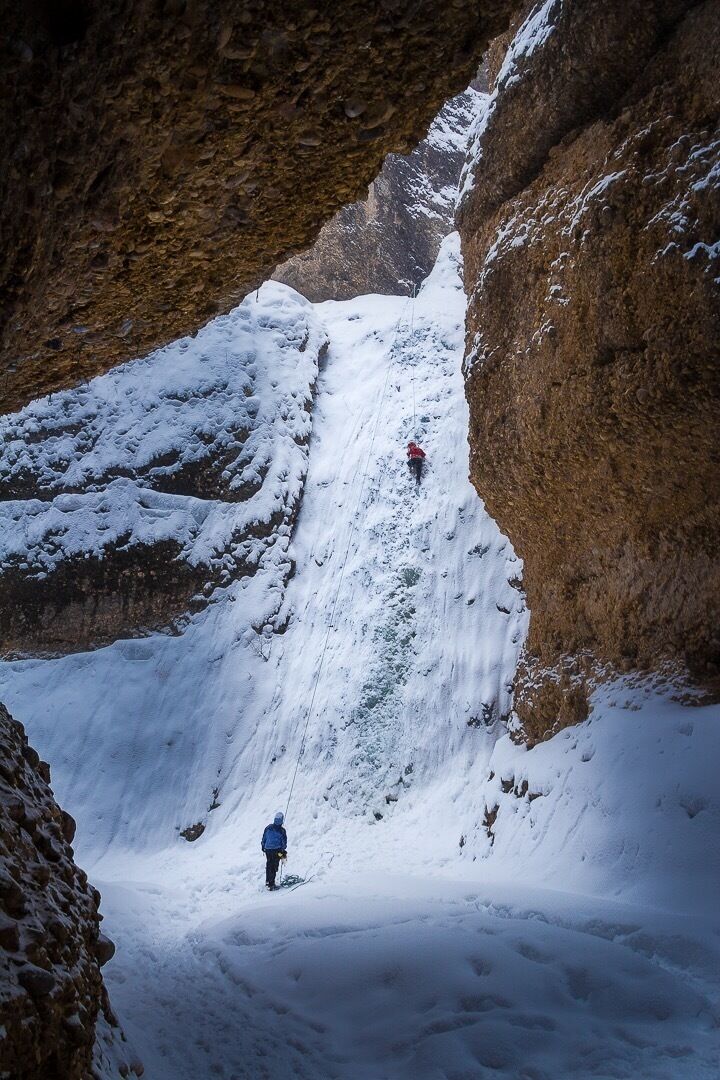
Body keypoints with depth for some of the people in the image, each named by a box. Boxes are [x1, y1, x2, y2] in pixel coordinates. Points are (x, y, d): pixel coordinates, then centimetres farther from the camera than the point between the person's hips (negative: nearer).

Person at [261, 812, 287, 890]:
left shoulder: (268, 828, 1)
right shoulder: (282, 831, -10)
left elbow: (263, 839, 10)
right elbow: (284, 842, -4)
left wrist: (263, 847, 22)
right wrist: (283, 851, 6)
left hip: (268, 850, 4)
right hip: (276, 851, -4)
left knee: (269, 866, 19)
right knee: (274, 867, 2)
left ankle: (268, 881, 31)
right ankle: (271, 884, 0)